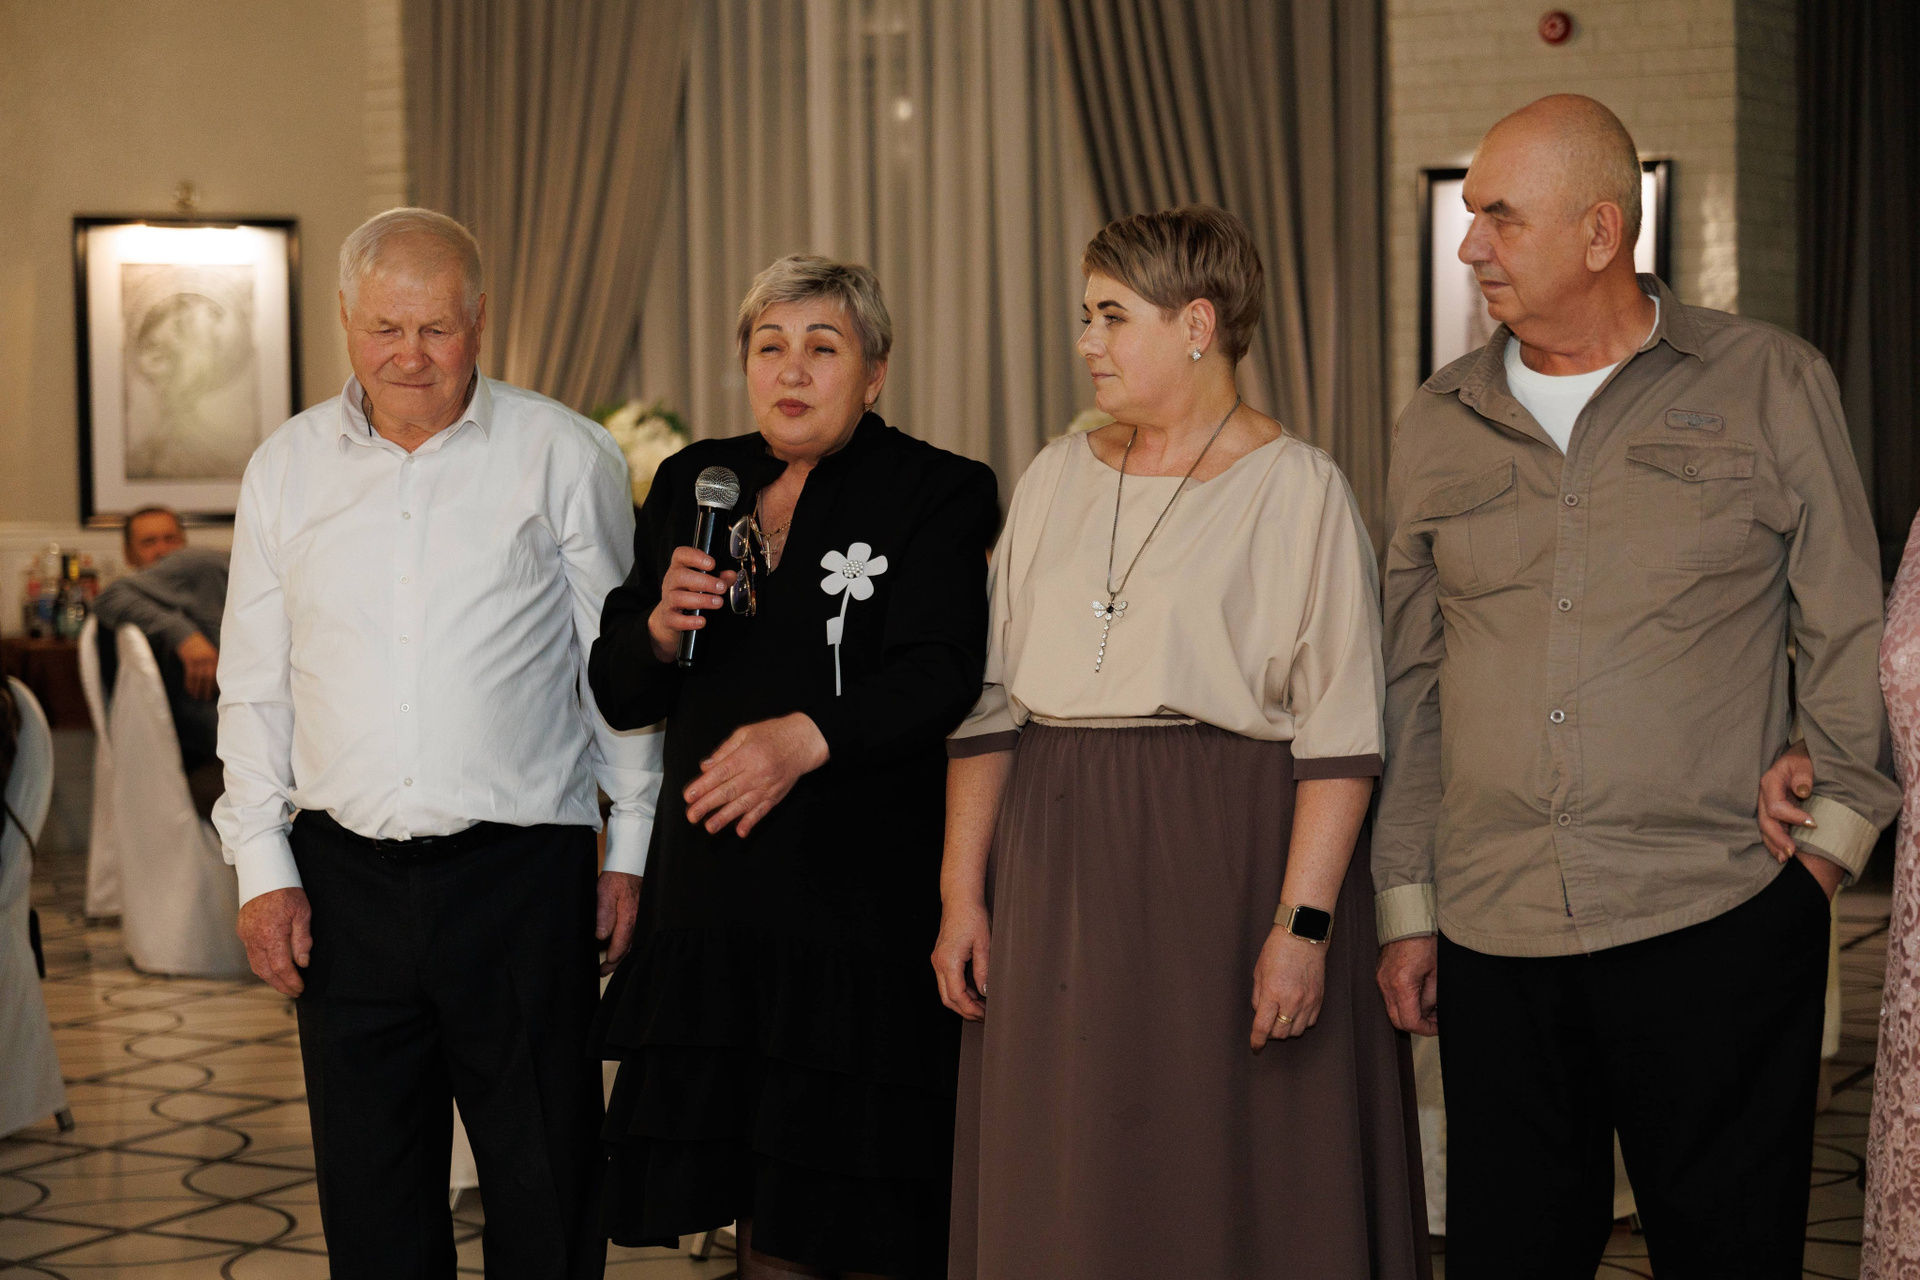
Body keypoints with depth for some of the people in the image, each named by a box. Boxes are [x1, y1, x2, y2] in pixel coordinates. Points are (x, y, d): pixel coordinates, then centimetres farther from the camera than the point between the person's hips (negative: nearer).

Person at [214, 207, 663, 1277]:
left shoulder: (566, 458, 0)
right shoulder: (287, 468, 8)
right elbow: (254, 685, 12)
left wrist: (634, 849, 2)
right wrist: (263, 865, 6)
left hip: (521, 870, -2)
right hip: (344, 877, 3)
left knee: (548, 1190, 2)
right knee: (371, 1193, 9)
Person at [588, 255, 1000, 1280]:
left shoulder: (938, 494, -2)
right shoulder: (692, 483, 12)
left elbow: (937, 675, -16)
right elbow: (617, 694, 12)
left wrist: (807, 736, -32)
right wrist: (664, 627, -9)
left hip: (866, 898, -4)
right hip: (717, 897, 4)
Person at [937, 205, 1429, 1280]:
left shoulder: (1300, 489, -5)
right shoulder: (1058, 477, 11)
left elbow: (1341, 732, -10)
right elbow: (989, 704, 11)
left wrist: (1302, 923, -18)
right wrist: (963, 890, 5)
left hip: (1223, 865, -5)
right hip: (1060, 870, 5)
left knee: (1229, 1189, 0)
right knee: (1063, 1193, 9)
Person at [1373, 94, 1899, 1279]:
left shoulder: (1770, 385, 2)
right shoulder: (1439, 424, 11)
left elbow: (1851, 637, 5)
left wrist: (1829, 841, -3)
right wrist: (1408, 906, 12)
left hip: (1720, 925, -3)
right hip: (1497, 938, 3)